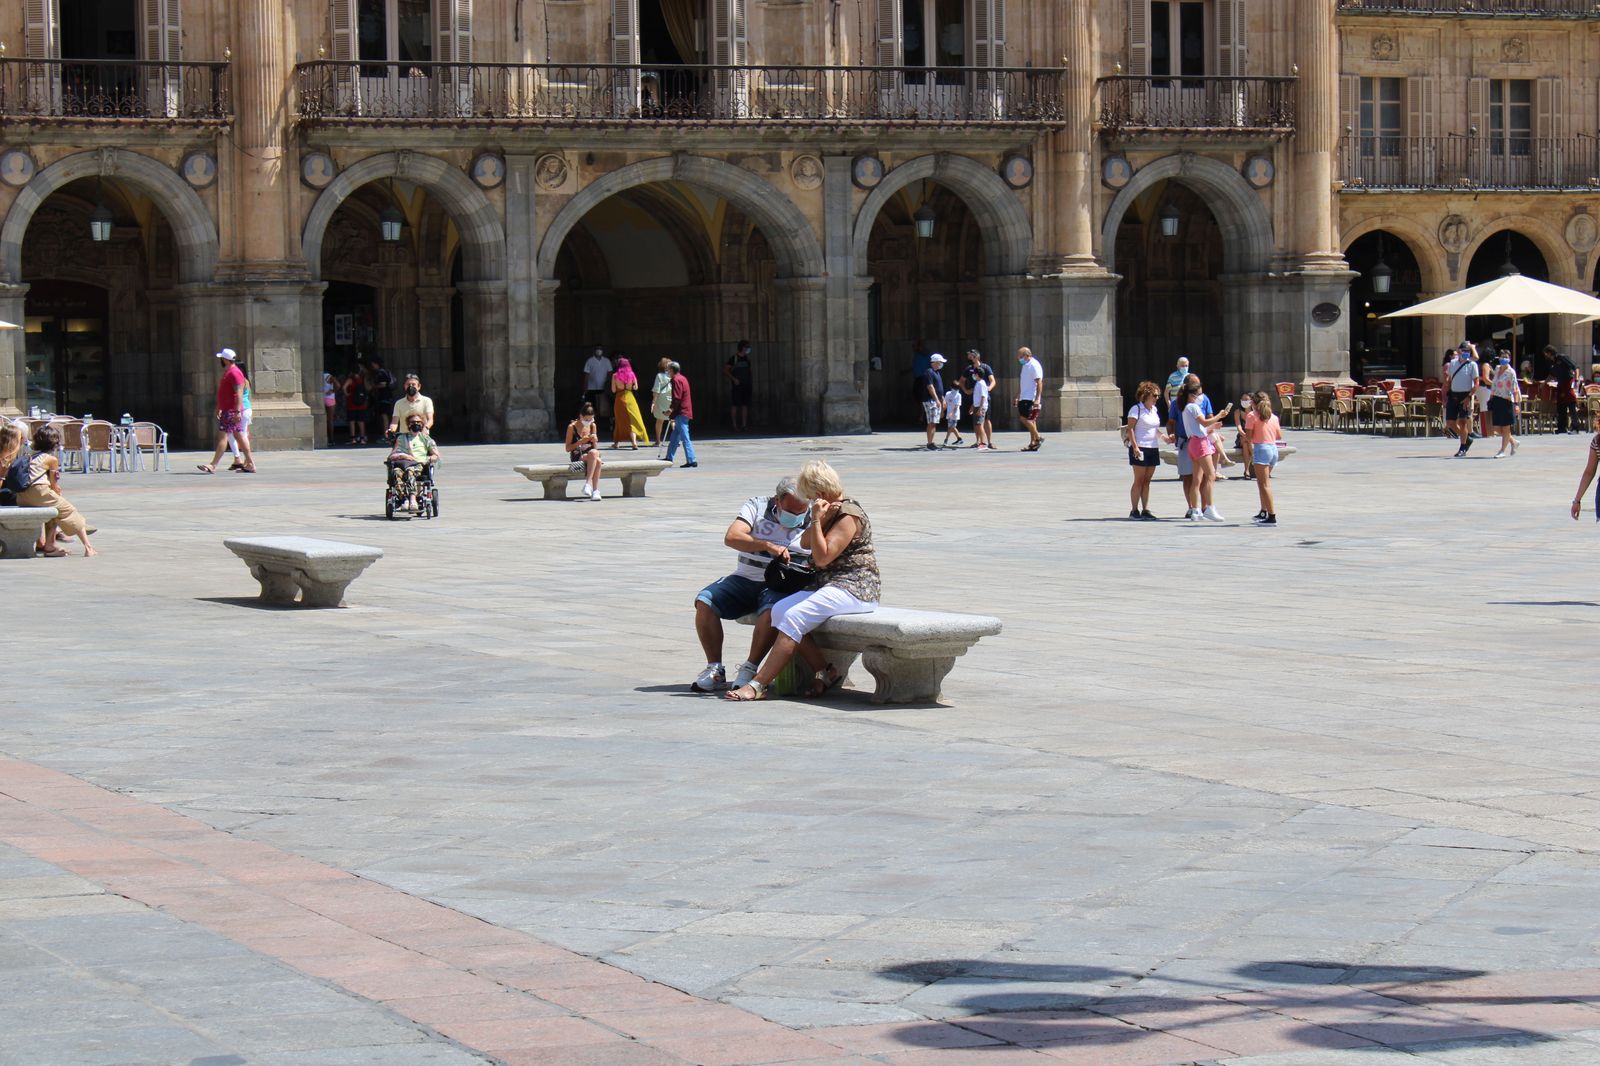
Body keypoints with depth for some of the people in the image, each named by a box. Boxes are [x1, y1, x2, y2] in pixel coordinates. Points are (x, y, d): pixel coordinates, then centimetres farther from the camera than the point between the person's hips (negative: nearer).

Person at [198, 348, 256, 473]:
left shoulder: (234, 373, -16)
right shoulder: (228, 372, 17)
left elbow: (239, 393, -23)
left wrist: (237, 411, -28)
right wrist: (219, 408, 27)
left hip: (231, 411, -11)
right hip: (228, 410, 11)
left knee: (222, 436, -11)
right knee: (240, 436, 10)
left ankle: (213, 465, -12)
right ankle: (250, 464, 11)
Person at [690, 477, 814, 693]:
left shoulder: (813, 521, 6)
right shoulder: (757, 506, 5)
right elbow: (731, 537, -10)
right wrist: (767, 546, -24)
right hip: (746, 578, 2)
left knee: (772, 610, -37)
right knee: (704, 601, -22)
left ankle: (750, 668, -22)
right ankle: (715, 668, -11)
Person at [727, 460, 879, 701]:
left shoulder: (849, 516, -12)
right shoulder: (832, 511, 19)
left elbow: (822, 557, -18)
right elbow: (805, 543, 12)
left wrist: (816, 520, -18)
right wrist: (821, 520, -2)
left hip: (855, 588, -10)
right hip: (829, 585, 10)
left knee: (794, 617, -25)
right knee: (780, 610, -9)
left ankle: (758, 685, -28)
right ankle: (824, 671, -8)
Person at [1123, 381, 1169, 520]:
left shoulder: (1154, 410, 15)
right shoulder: (1136, 409, -8)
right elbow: (1130, 429, -12)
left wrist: (1164, 437, 7)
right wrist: (1135, 447, -19)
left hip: (1153, 448, 7)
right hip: (1140, 449, -7)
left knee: (1147, 481, 7)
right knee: (1139, 480, -5)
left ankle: (1145, 510, 8)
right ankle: (1134, 511, -1)